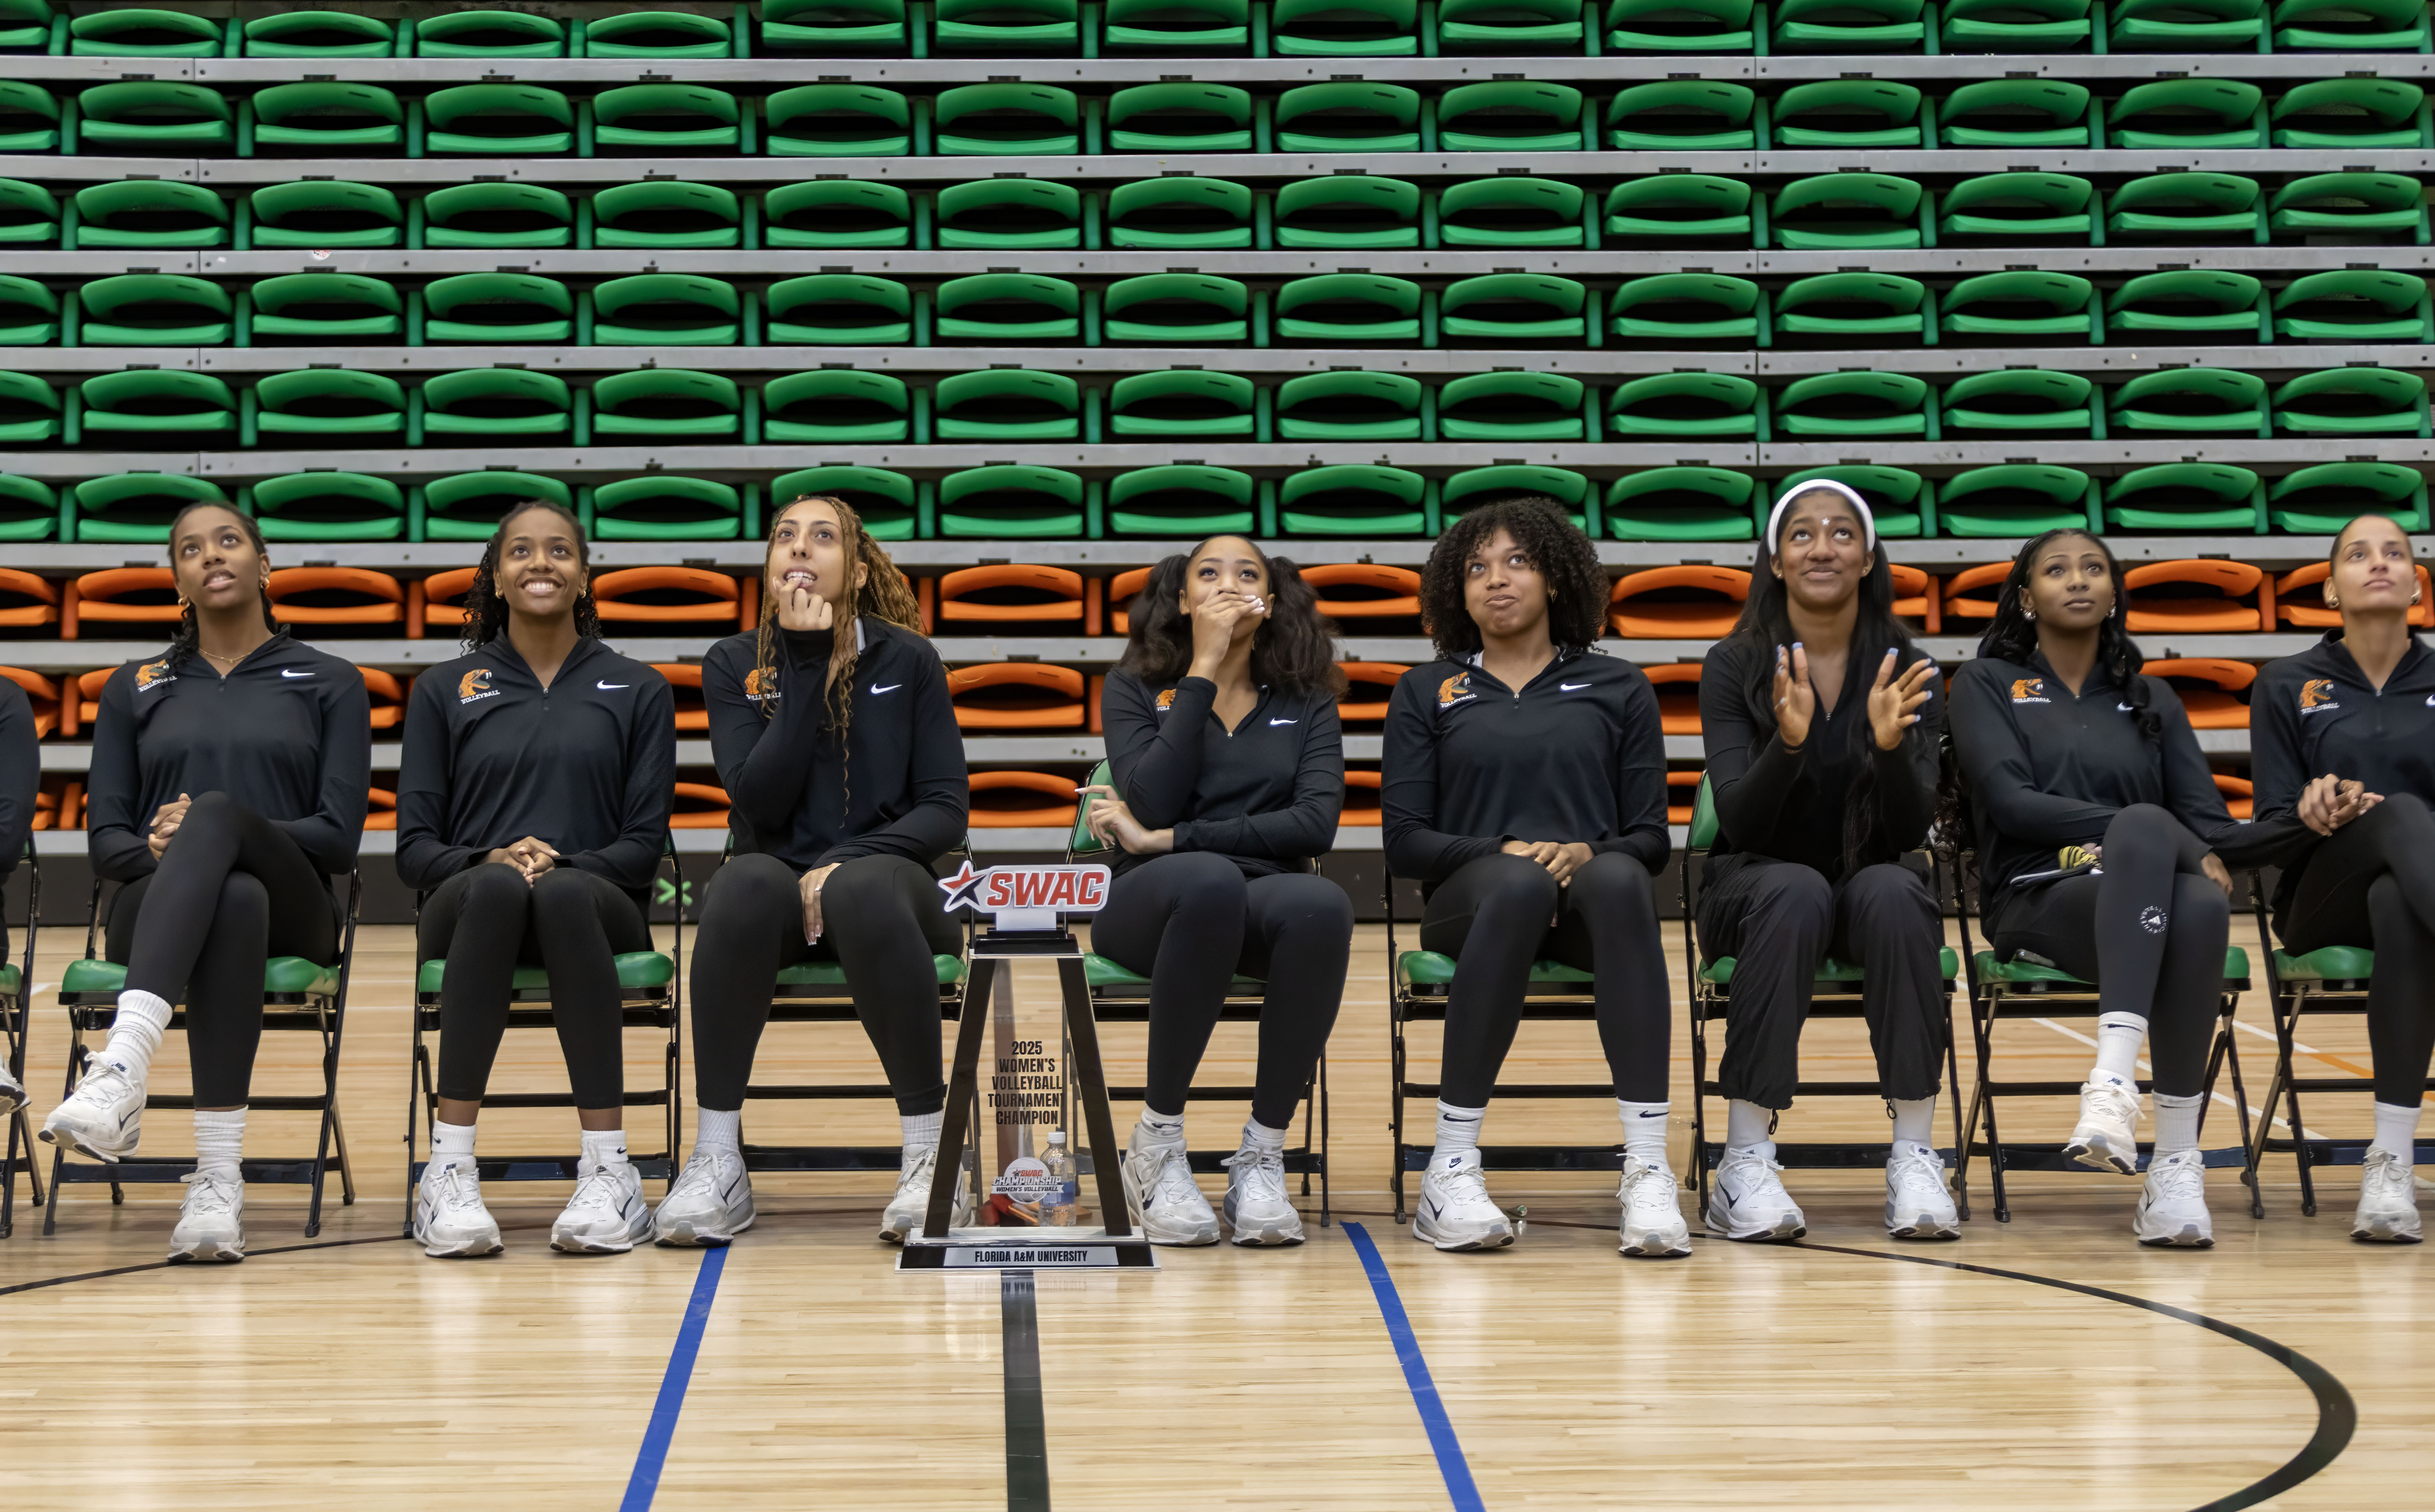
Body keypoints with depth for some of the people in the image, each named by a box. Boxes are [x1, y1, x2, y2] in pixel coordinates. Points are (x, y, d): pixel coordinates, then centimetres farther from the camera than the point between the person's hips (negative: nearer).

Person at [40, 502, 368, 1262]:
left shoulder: (330, 682, 13)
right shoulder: (134, 688, 20)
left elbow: (338, 836, 2)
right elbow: (104, 838, 12)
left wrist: (202, 836, -13)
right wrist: (159, 851, -14)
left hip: (291, 909, -1)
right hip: (157, 912, 1)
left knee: (217, 811, -38)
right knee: (234, 901, -40)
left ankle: (121, 1070, -59)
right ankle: (220, 1176, -54)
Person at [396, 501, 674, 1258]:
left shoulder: (638, 690, 13)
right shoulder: (445, 690, 15)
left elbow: (645, 842, 5)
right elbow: (413, 846, 8)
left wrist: (561, 866, -14)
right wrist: (489, 860, -14)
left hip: (594, 906, 0)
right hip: (468, 907, 0)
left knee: (564, 894, -39)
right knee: (496, 888, -39)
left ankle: (609, 1170, -41)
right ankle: (449, 1169, -41)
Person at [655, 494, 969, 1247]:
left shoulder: (907, 660, 4)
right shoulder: (733, 665, 5)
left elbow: (945, 810, -1)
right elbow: (759, 802, -9)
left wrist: (846, 863, -18)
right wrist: (808, 661, -12)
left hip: (884, 879, -1)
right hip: (783, 882, 1)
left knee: (863, 890, -38)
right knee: (745, 884, -37)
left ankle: (932, 1154, -30)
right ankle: (717, 1164, -33)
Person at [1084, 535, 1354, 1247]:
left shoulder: (1305, 702, 15)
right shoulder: (1135, 689, 12)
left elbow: (1316, 823, -3)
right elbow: (1151, 803, -8)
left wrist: (1168, 838, -9)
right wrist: (1203, 672, -5)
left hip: (1264, 902, 2)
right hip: (1153, 907, -1)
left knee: (1322, 904, -38)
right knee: (1210, 882, -41)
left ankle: (1262, 1156, -26)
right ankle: (1156, 1146, -25)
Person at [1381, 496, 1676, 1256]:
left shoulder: (1617, 687, 18)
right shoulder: (1425, 692, 17)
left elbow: (1651, 836, 11)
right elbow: (1404, 841, 6)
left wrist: (1587, 852, -12)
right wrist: (1505, 853, -12)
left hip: (1588, 898, 1)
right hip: (1470, 901, -1)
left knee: (1618, 880, -38)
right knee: (1520, 887, -40)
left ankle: (1648, 1169, -47)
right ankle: (1452, 1171, -39)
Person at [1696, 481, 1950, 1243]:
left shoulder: (1905, 669, -3)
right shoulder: (1735, 664, -6)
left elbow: (1913, 830, -9)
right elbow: (1739, 821, -15)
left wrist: (1892, 744, -29)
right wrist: (1788, 741, -34)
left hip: (1873, 885, 1)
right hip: (1754, 887, -1)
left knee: (1893, 893, -34)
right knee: (1795, 892, -36)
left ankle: (1915, 1158, -31)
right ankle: (1746, 1165, -35)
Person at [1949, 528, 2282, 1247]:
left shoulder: (2152, 699, 26)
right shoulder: (1985, 685, 15)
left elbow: (2208, 817, 13)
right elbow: (2011, 802, -3)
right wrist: (2150, 836, -15)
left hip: (2142, 908, 3)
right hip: (2038, 901, -3)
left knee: (2203, 906, -38)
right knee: (2145, 825, -38)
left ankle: (2178, 1165, -41)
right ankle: (2116, 1077, -53)